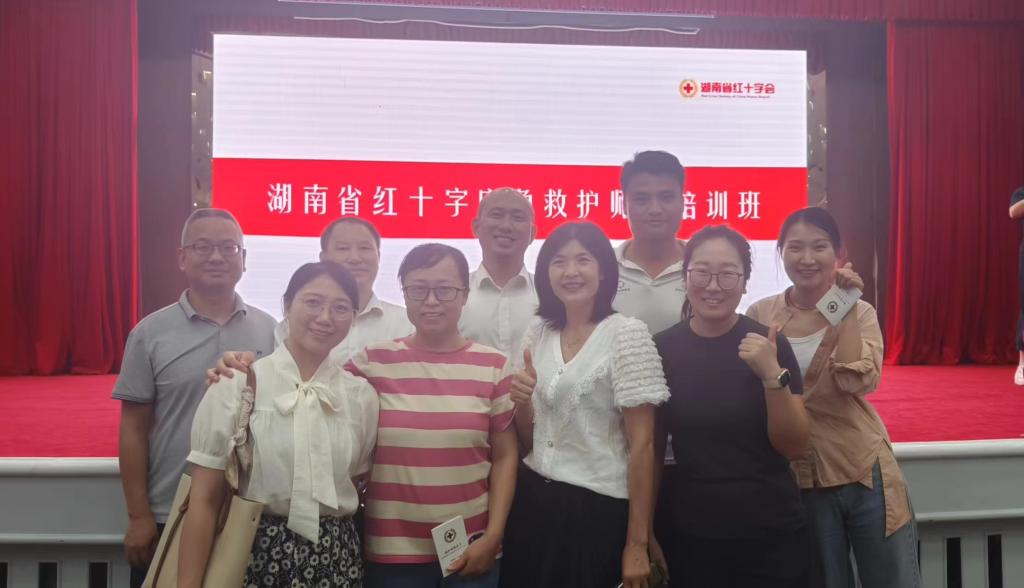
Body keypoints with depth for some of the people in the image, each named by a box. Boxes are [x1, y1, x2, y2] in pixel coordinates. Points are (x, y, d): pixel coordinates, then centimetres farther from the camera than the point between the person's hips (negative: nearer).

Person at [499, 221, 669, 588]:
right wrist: (521, 403, -11)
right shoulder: (538, 332, 4)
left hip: (599, 509, -5)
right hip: (533, 504, 5)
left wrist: (637, 544, -12)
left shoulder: (627, 334, -11)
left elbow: (641, 444, -12)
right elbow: (528, 440, 11)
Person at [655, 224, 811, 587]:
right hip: (691, 535, 1)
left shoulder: (769, 345, -9)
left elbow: (794, 447, -8)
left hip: (772, 536, -1)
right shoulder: (663, 349, -5)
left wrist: (772, 375, -22)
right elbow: (652, 446, 3)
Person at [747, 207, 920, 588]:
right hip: (795, 479, 0)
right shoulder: (759, 315, -2)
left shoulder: (860, 313, -2)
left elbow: (856, 382, -21)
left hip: (863, 472, 0)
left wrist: (846, 307, -19)